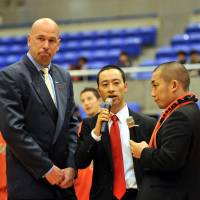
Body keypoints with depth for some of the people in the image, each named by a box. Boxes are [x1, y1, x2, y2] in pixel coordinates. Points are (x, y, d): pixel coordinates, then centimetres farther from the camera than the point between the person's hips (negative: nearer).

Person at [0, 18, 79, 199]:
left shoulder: (64, 77, 14)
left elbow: (71, 124, 13)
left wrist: (71, 167, 0)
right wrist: (47, 169, -14)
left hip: (63, 180, 6)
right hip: (29, 182, -6)